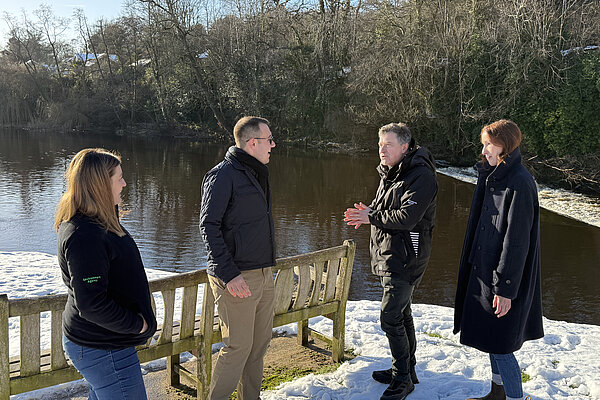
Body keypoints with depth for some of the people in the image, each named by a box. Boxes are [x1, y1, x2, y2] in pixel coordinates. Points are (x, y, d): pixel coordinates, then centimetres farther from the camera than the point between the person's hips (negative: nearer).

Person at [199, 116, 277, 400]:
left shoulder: (257, 173, 15)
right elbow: (209, 227, -16)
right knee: (238, 346, -3)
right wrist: (229, 275, -21)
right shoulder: (223, 175, -12)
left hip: (263, 275, 9)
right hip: (237, 278, -9)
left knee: (261, 342, 15)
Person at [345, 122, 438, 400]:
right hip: (389, 256, 10)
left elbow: (407, 217, -26)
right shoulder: (390, 174, 14)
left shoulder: (421, 176, -17)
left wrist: (371, 217, -16)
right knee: (401, 314, 18)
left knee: (391, 318, -9)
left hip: (405, 258, -10)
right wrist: (367, 213, -2)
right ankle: (406, 370, 32)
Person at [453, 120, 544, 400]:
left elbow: (517, 241, -21)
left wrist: (505, 289, -20)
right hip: (485, 270, 9)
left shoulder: (519, 184, -20)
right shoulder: (492, 177, 8)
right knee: (491, 338, 19)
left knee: (499, 343, 0)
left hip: (506, 277, -9)